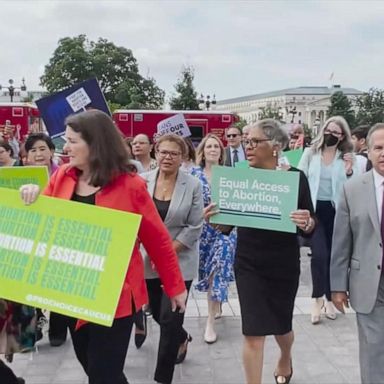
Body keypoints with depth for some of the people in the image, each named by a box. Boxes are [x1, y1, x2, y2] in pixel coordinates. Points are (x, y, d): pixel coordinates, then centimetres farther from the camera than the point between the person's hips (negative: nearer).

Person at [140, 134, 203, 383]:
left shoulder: (193, 185, -8)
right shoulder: (143, 181, -2)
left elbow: (195, 227, -8)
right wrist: (151, 252, -8)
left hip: (179, 262, -3)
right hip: (148, 260, 3)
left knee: (170, 318, -4)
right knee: (157, 312, 17)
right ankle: (182, 338, 49)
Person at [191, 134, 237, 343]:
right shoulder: (194, 173, 2)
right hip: (202, 229, 2)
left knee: (217, 271, -9)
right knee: (207, 271, 11)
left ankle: (210, 321, -2)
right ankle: (217, 307, 37)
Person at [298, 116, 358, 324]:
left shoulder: (347, 157, 2)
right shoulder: (310, 153, 2)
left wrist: (350, 171, -15)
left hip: (336, 211, 2)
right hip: (314, 209, -1)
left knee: (333, 255, 9)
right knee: (319, 254, -12)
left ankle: (329, 298, 28)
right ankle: (318, 299, 8)